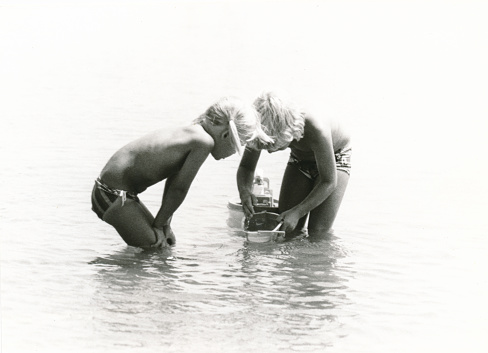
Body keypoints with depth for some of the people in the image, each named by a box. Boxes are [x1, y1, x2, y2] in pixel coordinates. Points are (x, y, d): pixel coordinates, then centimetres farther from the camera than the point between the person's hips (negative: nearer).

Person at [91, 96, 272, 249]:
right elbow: (179, 188, -13)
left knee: (169, 242, 17)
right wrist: (159, 224, -3)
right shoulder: (204, 141, -18)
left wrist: (164, 224, 12)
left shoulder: (190, 132, 10)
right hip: (113, 195, -10)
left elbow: (173, 183, 14)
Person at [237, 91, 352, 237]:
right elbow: (246, 167, -15)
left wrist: (298, 212, -40)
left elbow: (329, 182, -33)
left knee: (318, 232, -17)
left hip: (335, 156, -4)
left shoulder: (316, 131, -45)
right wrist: (244, 191, -38)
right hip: (300, 159, 4)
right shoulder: (263, 129, -32)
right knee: (288, 231, -6)